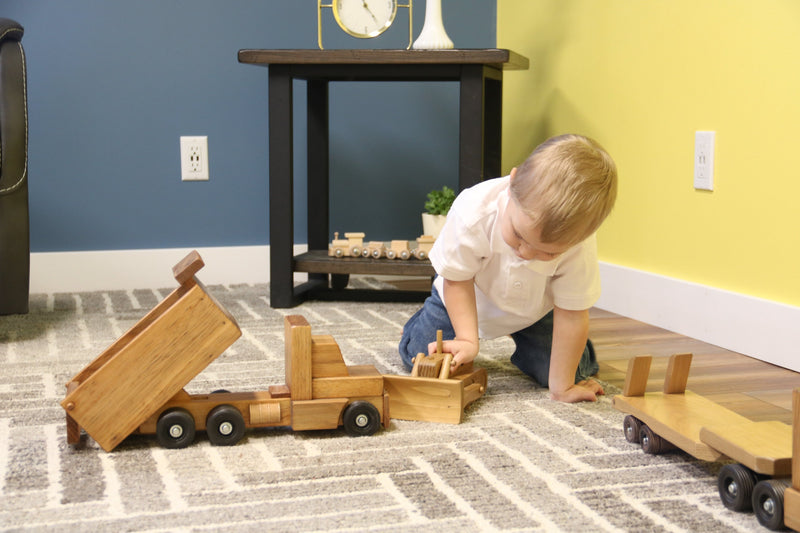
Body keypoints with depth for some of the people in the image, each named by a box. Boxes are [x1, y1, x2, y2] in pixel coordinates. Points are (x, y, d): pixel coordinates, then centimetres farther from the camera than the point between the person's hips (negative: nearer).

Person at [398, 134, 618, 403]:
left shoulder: (578, 243, -38)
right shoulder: (473, 212, -40)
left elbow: (571, 315, -28)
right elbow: (457, 280, -22)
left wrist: (562, 387, -24)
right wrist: (467, 340, -29)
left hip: (535, 311, 1)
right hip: (469, 298, -1)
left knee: (564, 369, -8)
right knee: (421, 358, -7)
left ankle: (523, 341, 26)